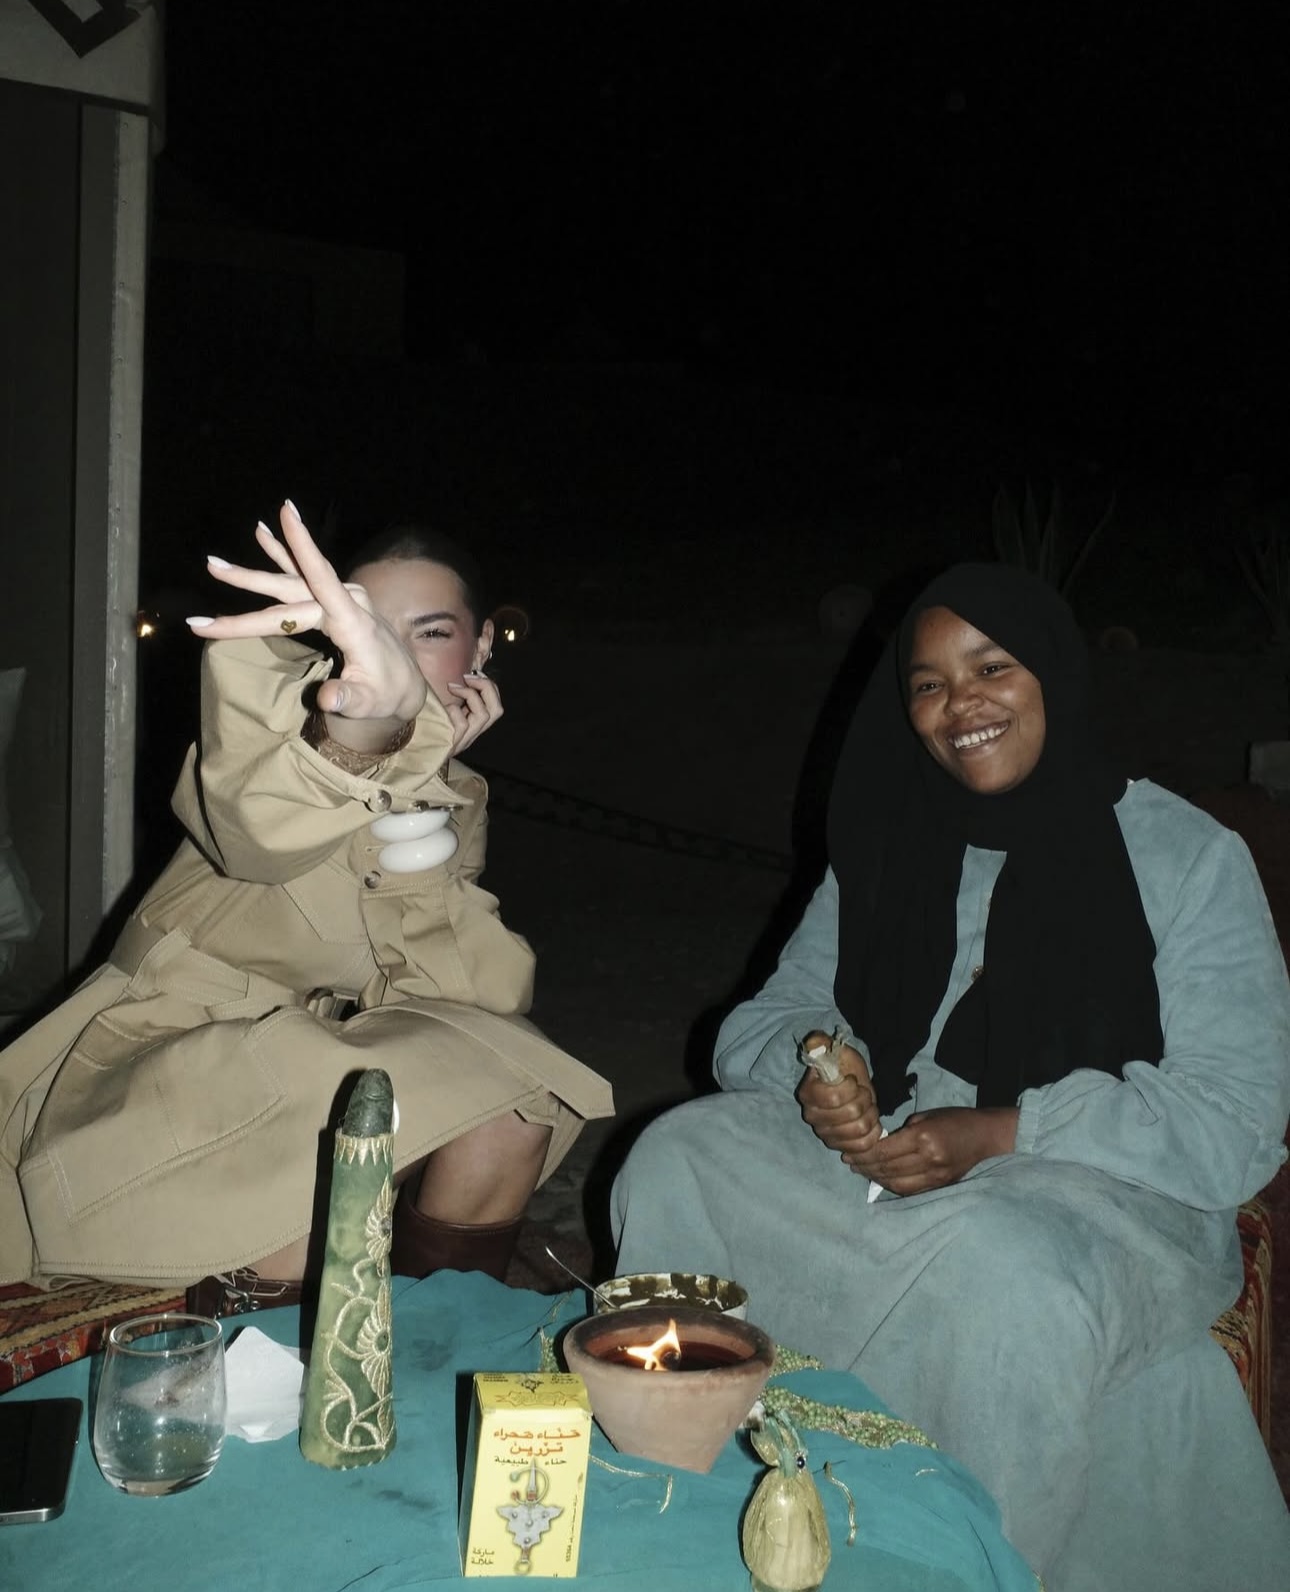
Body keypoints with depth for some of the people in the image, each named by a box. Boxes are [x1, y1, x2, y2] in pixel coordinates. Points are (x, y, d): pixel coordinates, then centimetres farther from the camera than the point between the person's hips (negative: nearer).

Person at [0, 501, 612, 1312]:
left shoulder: (458, 800, 5)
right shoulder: (273, 701, -11)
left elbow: (483, 994, -11)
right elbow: (262, 824, -38)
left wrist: (422, 781, -19)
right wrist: (380, 712, -61)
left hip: (317, 1072, 5)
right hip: (170, 1060, -4)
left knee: (507, 1108, -20)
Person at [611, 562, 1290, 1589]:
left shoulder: (1189, 859, -6)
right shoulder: (891, 847, 9)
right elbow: (770, 1018, 10)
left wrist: (1001, 1134, -22)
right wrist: (814, 1071, -16)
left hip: (1108, 1193, -4)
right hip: (881, 1157, 5)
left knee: (1009, 1271, -37)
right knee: (676, 1160, -14)